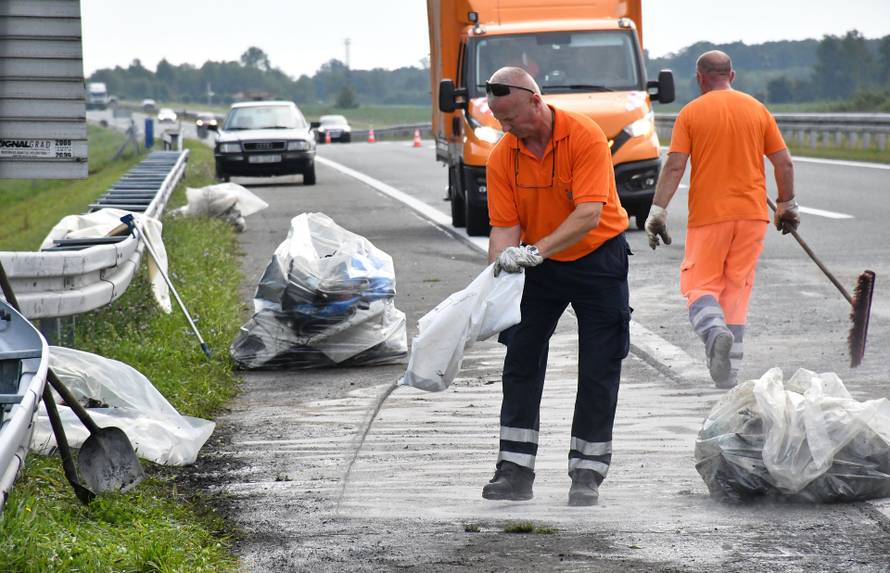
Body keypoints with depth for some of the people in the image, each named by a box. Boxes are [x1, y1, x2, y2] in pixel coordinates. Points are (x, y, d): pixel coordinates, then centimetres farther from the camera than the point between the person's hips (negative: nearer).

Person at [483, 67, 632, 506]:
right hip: (539, 268, 4)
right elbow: (504, 227, -12)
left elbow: (589, 214, -32)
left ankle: (587, 474, 5)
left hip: (597, 259, -4)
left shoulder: (585, 137, -24)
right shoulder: (502, 156, -10)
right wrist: (497, 278, -28)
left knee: (598, 371, -3)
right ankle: (515, 471, 3)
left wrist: (535, 251, -42)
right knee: (521, 360, -1)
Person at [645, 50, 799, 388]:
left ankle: (715, 331, -27)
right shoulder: (758, 110, 6)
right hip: (752, 213, 3)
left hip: (708, 214, -3)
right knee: (737, 286, 11)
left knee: (700, 285, 5)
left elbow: (674, 166, -10)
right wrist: (787, 205, 19)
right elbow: (784, 163, 7)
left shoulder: (691, 113, -2)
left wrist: (657, 211, -8)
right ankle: (729, 372, 9)